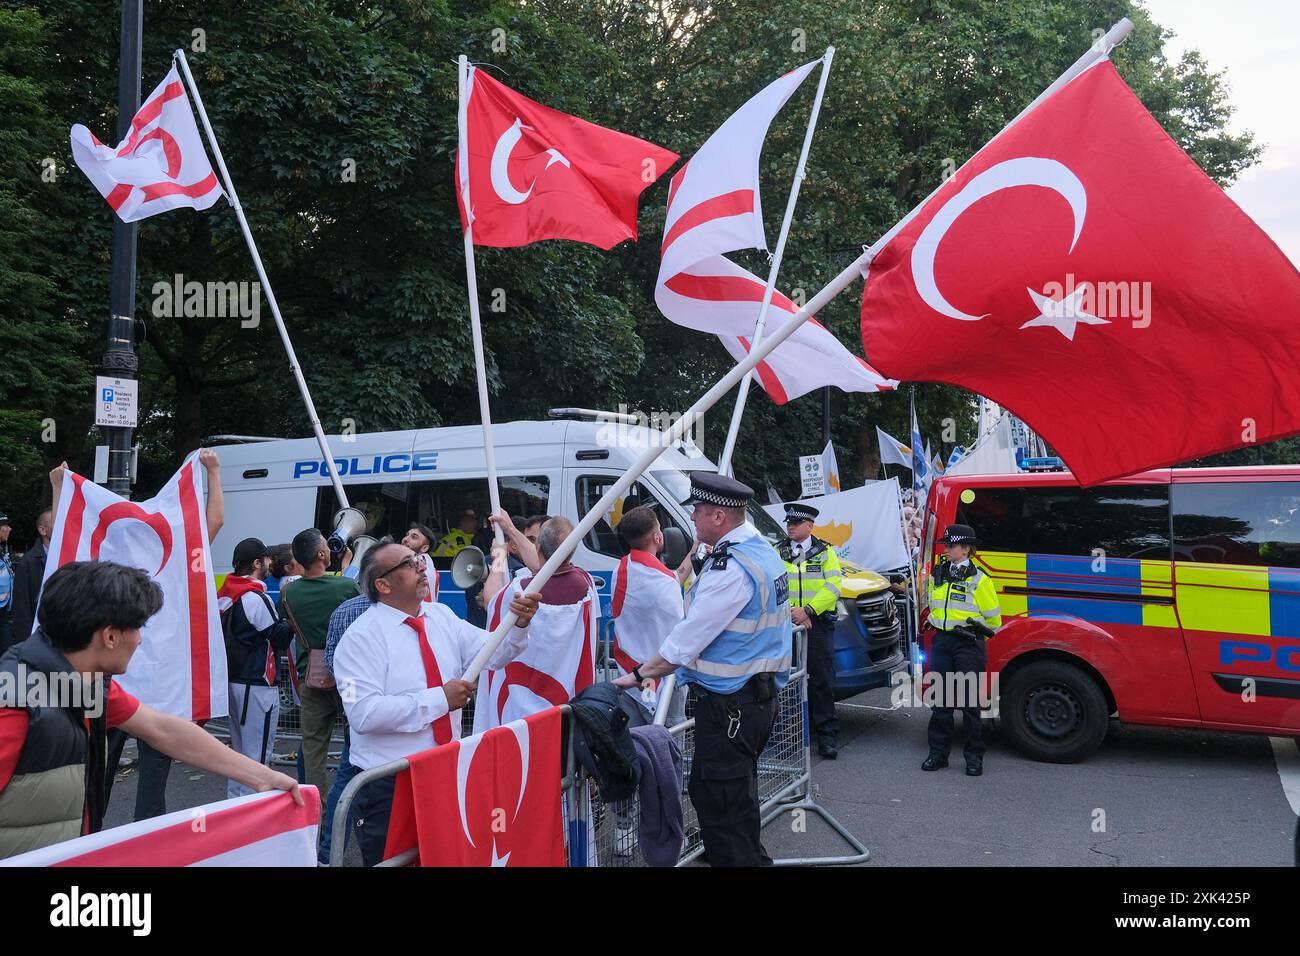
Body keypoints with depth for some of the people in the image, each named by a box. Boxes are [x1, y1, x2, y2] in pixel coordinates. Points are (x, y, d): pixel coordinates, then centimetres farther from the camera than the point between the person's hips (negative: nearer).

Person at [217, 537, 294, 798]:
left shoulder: (225, 595, 9)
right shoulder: (255, 598, -18)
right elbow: (280, 637, -12)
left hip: (234, 680, 9)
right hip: (258, 685, -9)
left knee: (239, 747, 19)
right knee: (258, 752, -2)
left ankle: (235, 799, 28)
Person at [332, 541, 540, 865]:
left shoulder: (442, 616, 5)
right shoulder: (362, 637, -15)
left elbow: (491, 653, -3)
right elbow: (364, 714, -24)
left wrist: (518, 625, -23)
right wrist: (440, 699, -24)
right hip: (389, 785, -6)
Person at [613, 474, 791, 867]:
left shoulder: (730, 567, -21)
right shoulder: (763, 552, 11)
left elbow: (688, 638, -19)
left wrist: (638, 675, -8)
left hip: (729, 705, -10)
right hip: (759, 696, 10)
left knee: (720, 804, -1)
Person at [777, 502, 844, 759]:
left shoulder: (826, 552, 7)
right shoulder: (777, 553, 10)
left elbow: (833, 587, -3)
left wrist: (808, 610, -14)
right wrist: (791, 611, -13)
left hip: (819, 624, -1)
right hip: (785, 624, 1)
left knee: (822, 680, 0)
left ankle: (827, 735, 6)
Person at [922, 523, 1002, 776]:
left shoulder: (978, 579, -7)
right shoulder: (937, 575, 10)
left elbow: (993, 618, 0)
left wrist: (971, 627, 4)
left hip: (968, 645, -5)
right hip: (941, 642, 5)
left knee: (970, 701, 1)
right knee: (940, 701, 7)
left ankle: (974, 757, 11)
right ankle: (938, 753, 15)